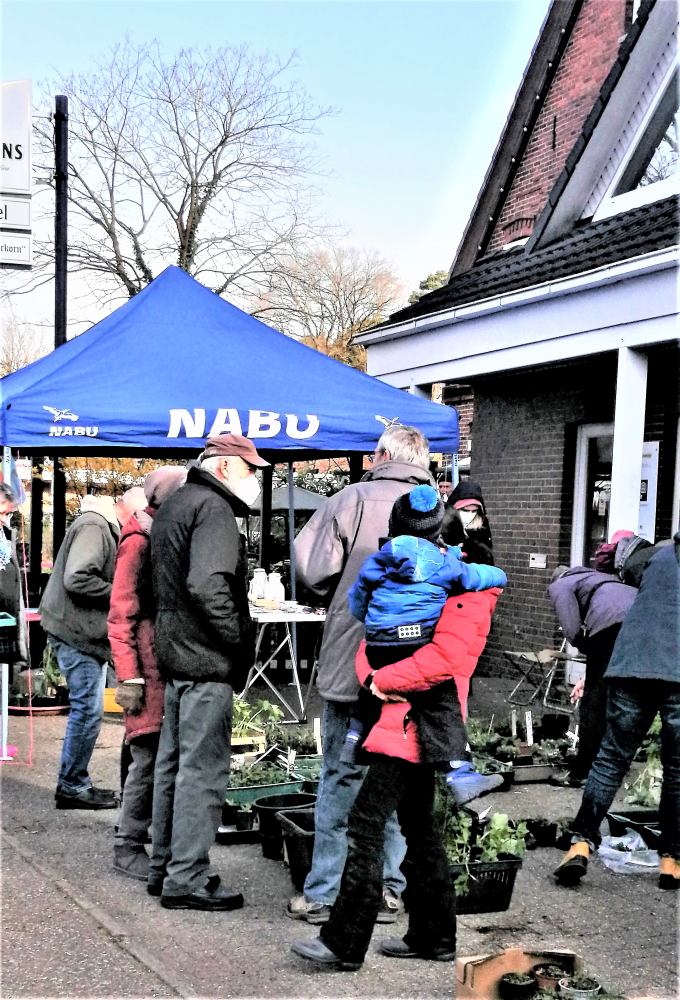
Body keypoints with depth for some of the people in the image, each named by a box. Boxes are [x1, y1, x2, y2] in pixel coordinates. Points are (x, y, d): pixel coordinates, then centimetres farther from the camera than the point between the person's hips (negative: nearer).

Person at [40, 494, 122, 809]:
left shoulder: (103, 528, 18)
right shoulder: (93, 526, -15)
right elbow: (77, 579, -25)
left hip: (86, 632, 11)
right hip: (77, 632, -11)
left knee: (87, 709, 15)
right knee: (88, 710, -6)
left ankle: (77, 782, 22)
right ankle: (72, 786, 3)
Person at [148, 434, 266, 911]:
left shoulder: (174, 505, 19)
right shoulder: (213, 508, -14)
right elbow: (208, 586, -26)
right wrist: (239, 639, -17)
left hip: (175, 653, 10)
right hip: (206, 659, -10)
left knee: (174, 764, 16)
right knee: (203, 769, -5)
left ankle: (164, 866, 25)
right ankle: (187, 878, -1)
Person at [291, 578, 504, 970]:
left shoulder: (471, 597, -10)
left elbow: (446, 657, -24)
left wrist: (385, 679, -13)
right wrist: (371, 675, -4)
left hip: (416, 728, -10)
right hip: (412, 731, 10)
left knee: (366, 824, -10)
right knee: (420, 829, 15)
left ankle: (344, 943, -6)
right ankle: (435, 936, 25)